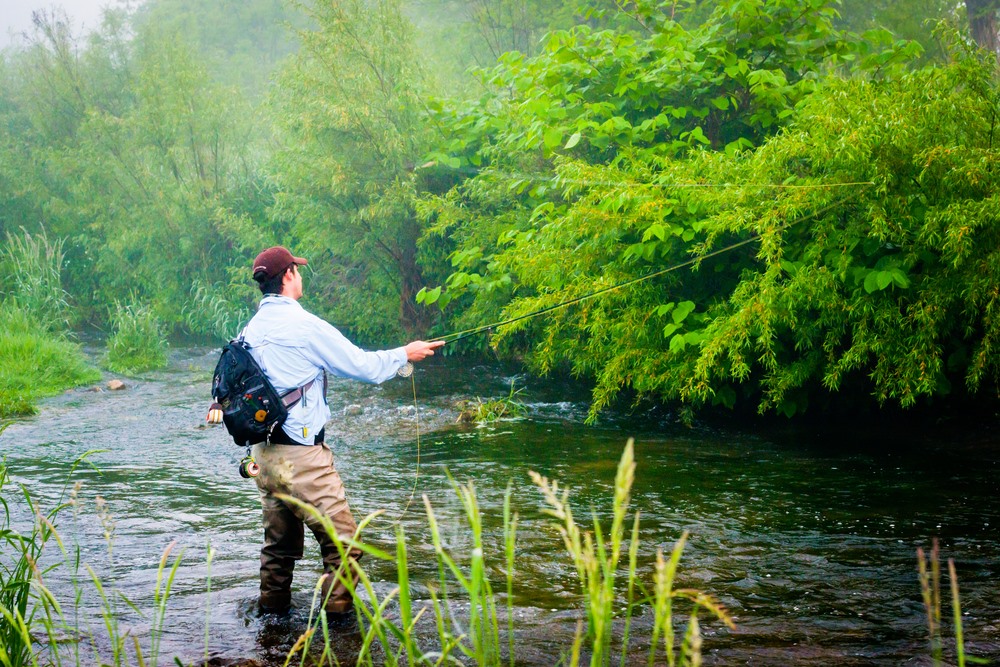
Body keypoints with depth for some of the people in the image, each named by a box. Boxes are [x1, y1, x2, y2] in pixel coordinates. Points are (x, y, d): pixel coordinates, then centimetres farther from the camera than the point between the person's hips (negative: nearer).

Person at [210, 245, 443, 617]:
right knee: (342, 542, -3)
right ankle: (337, 612, -4)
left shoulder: (250, 331, 8)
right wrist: (405, 354, 7)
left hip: (263, 452, 8)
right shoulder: (304, 325, -13)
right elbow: (363, 367, -8)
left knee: (280, 540, 19)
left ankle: (273, 608, 24)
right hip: (301, 454, -8)